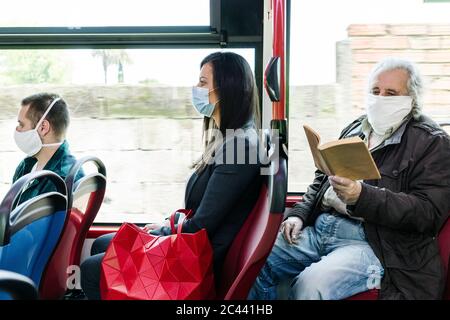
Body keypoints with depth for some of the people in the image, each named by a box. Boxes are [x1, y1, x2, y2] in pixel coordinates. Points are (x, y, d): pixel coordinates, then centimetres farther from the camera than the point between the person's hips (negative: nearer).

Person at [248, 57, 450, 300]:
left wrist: (362, 196, -24)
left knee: (310, 284, -31)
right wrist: (299, 214, 7)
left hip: (375, 243, -6)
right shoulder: (355, 129, 19)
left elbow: (429, 212, -12)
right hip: (319, 228, 7)